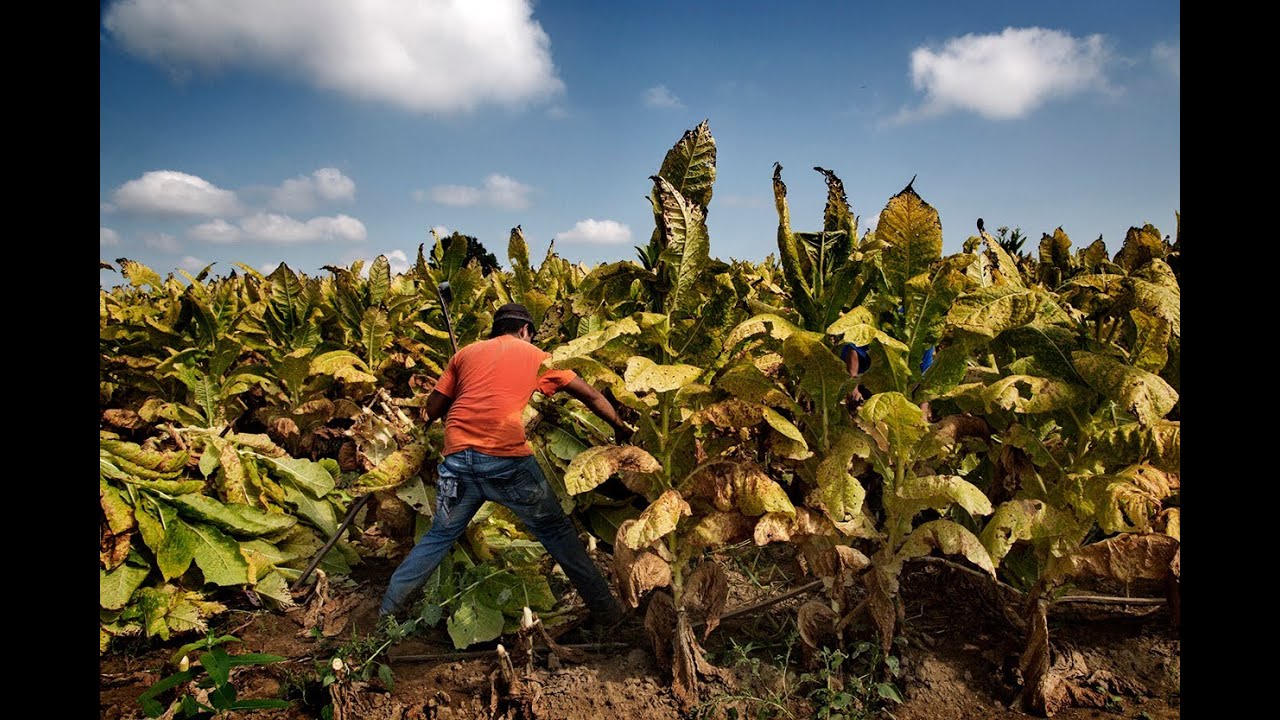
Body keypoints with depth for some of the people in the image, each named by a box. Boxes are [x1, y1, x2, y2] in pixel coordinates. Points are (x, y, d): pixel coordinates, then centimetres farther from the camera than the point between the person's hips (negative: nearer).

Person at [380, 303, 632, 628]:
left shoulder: (466, 352, 20)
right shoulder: (535, 355, 14)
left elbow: (433, 409, 18)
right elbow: (591, 395, 16)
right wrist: (620, 428, 29)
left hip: (458, 456, 3)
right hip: (506, 457, -3)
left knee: (440, 535, 22)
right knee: (556, 530, 10)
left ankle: (388, 608, 30)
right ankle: (606, 612, 15)